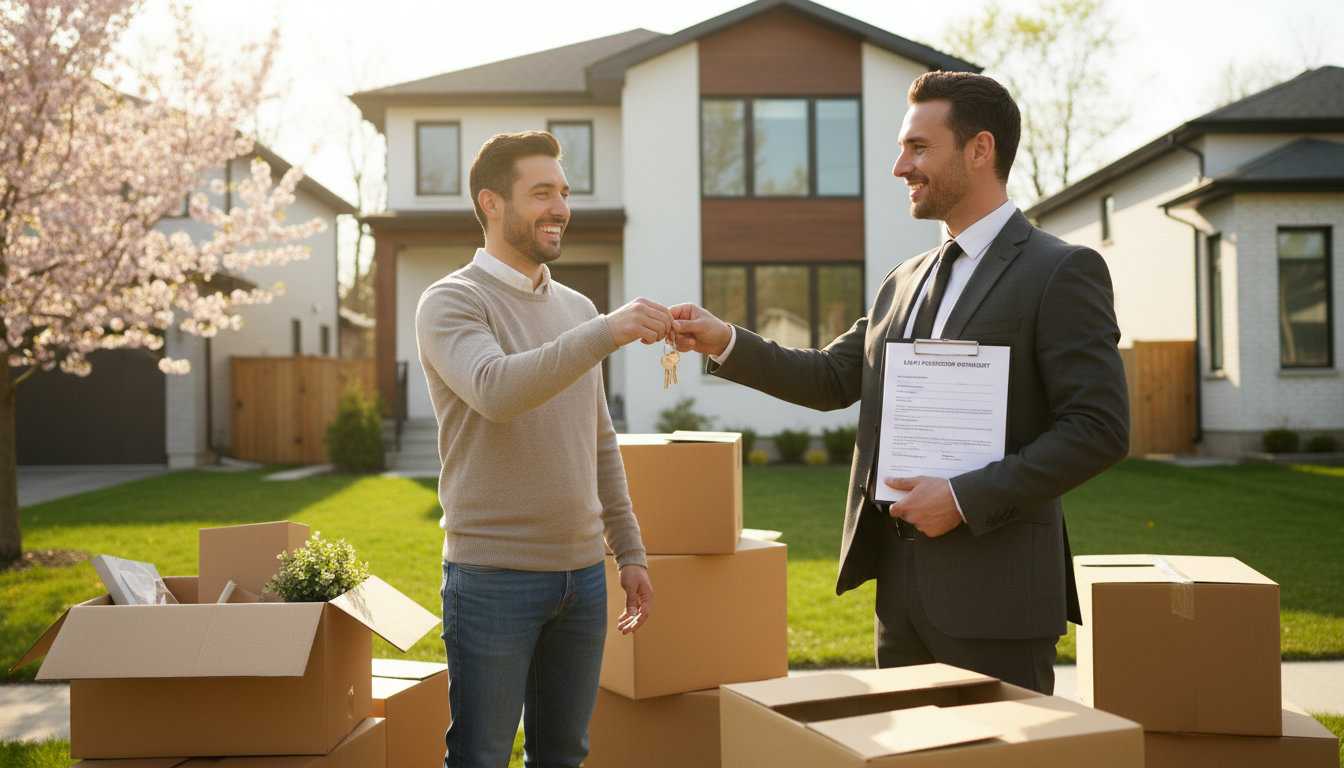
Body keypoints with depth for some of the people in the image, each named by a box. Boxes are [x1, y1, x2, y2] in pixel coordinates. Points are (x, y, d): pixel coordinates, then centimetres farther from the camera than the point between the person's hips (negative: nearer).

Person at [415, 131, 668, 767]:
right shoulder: (450, 302, -6)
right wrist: (606, 333, -33)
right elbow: (497, 391, -27)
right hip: (493, 575, -6)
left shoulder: (576, 309, 14)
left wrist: (628, 550, 15)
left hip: (582, 572, 6)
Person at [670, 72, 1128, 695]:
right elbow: (833, 378, 18)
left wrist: (966, 498, -19)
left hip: (992, 593, -7)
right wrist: (723, 343, 4)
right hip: (898, 575, 7)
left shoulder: (1062, 272, -8)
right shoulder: (903, 282, 16)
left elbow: (1099, 429, -14)